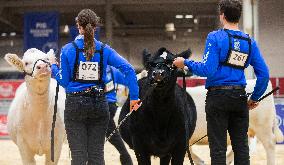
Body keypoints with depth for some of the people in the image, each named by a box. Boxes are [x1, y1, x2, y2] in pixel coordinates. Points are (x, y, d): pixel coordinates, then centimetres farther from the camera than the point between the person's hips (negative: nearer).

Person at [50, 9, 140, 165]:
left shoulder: (68, 49, -4)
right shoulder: (104, 49, 1)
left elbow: (63, 81, -2)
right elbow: (128, 69, -9)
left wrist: (53, 66, 16)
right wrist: (134, 96, -7)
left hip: (75, 105, -2)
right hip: (99, 104, 2)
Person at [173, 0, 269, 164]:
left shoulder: (216, 37, -8)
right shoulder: (250, 41, 6)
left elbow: (207, 70, -15)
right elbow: (264, 74, 4)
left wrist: (186, 63, -1)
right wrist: (255, 98, 16)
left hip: (218, 96, -4)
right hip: (240, 98, 4)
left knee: (218, 147, 0)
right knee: (241, 145, 10)